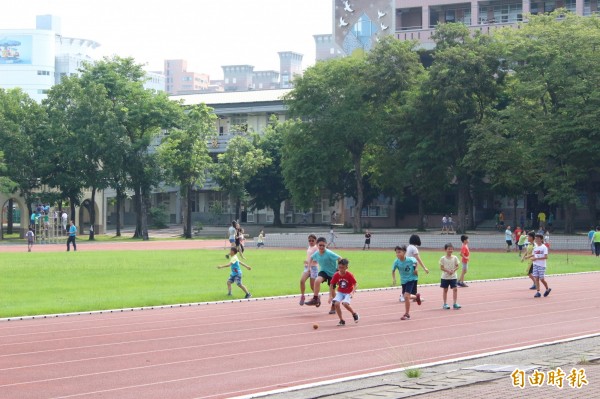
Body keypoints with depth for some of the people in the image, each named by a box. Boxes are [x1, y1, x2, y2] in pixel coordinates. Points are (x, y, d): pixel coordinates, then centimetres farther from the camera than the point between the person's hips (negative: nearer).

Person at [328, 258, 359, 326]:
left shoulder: (349, 275, -19)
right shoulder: (336, 275, -11)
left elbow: (355, 284, -14)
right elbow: (331, 285, -2)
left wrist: (352, 292, -30)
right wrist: (330, 296, -7)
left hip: (348, 293, -3)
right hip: (340, 292, 4)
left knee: (345, 303, -29)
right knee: (336, 303, -20)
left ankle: (354, 314, 1)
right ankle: (342, 320, -3)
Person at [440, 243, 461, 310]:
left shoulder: (455, 258, 1)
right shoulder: (443, 258, -5)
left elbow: (457, 266, 4)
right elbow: (441, 268, -6)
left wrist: (453, 270, -15)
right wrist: (448, 271, -20)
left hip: (453, 276, 1)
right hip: (445, 277, -1)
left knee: (455, 289, -8)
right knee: (445, 290, 6)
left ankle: (455, 304, -3)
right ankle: (445, 304, 14)